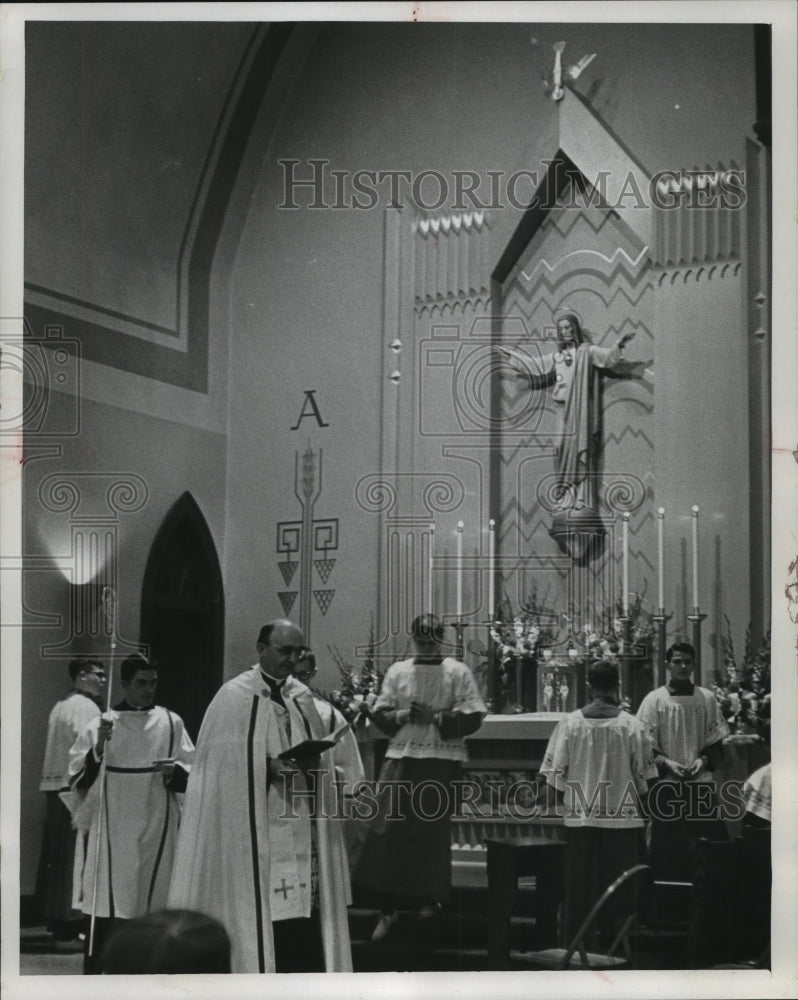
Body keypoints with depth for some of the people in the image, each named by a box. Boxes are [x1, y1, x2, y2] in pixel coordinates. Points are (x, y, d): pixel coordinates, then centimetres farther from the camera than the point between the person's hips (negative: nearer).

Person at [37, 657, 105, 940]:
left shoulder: (59, 707, 19)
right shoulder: (85, 707, -10)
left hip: (54, 786, 9)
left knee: (58, 853, 12)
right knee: (76, 852, -7)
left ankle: (54, 917, 17)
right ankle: (71, 919, -8)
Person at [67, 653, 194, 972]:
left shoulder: (171, 723, 7)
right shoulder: (101, 724, 3)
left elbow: (192, 775, 8)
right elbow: (78, 778, 0)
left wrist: (173, 772, -13)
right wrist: (98, 748, -15)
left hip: (157, 831, 2)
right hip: (111, 830, -2)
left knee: (153, 910, 4)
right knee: (106, 910, -6)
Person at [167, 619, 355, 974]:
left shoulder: (302, 698, 13)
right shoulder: (234, 696, -3)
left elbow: (320, 755, 17)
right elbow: (222, 761, -7)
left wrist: (310, 764, -5)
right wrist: (269, 766, -18)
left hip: (300, 823, 5)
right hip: (254, 826, -5)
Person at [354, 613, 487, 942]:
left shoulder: (458, 673, 1)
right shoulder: (397, 671, 9)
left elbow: (473, 716, -5)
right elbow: (379, 714, 9)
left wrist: (436, 717, -15)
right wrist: (403, 715, -11)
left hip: (442, 759, -2)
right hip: (401, 756, 2)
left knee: (433, 830, 3)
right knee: (390, 830, -6)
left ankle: (430, 897, 19)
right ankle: (388, 906, -2)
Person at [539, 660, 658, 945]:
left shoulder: (569, 724, -5)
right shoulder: (632, 726, -7)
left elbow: (555, 775, -2)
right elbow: (643, 778, 0)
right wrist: (642, 813, 14)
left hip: (580, 819, 1)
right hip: (623, 819, -1)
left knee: (581, 890, 9)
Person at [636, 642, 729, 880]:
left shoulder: (707, 699, 6)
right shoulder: (654, 700, 0)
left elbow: (717, 741, 9)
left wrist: (704, 760, -8)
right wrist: (665, 763, -14)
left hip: (702, 781, 2)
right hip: (666, 783, -2)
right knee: (666, 845, 0)